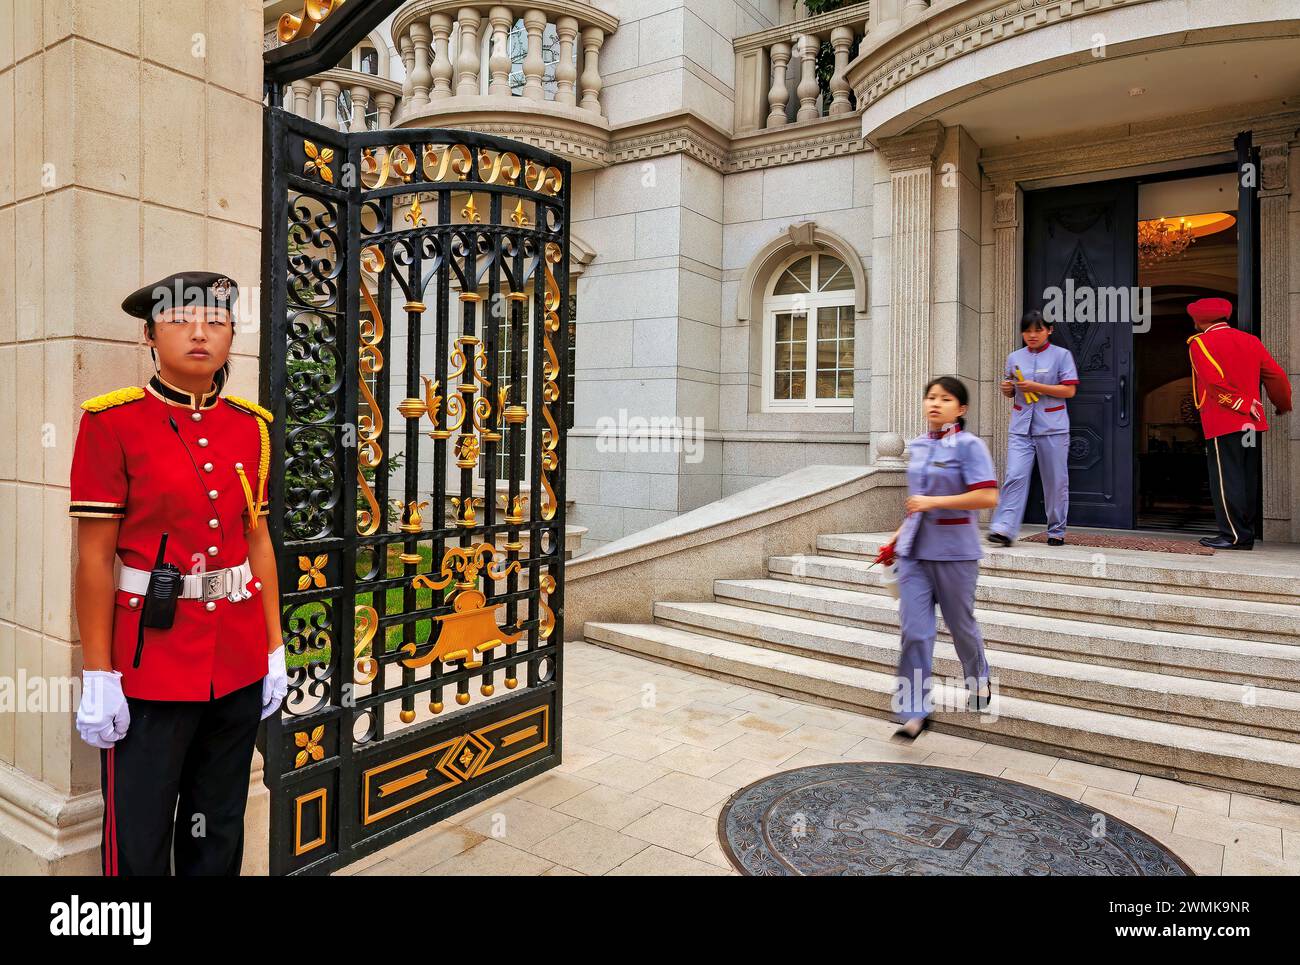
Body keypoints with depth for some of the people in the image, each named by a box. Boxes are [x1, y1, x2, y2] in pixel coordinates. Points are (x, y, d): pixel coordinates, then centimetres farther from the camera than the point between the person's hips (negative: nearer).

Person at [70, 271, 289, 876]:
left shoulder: (250, 426, 5)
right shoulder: (113, 422, -7)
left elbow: (258, 540, 9)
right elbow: (95, 558, -8)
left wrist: (274, 650, 8)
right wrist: (99, 677, -10)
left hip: (239, 660, 4)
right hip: (150, 661, -4)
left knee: (219, 829, 18)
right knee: (140, 841, 9)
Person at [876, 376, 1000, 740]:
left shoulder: (969, 446, -10)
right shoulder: (916, 446, 10)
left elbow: (988, 497, -19)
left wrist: (933, 502, -21)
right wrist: (898, 536, 17)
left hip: (954, 552, -5)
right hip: (914, 551, 5)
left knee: (960, 624, 14)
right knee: (914, 631, -1)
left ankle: (978, 679, 44)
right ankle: (914, 712, 5)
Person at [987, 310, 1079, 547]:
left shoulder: (1061, 355, 1)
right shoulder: (1014, 357, 12)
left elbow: (1069, 390, -6)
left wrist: (1036, 387, -15)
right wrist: (1007, 389, -2)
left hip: (1052, 427, -2)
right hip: (1021, 427, 2)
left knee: (1055, 481, 5)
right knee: (1015, 476, -10)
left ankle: (1056, 531, 18)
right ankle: (1004, 529, -15)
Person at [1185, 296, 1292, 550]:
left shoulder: (1200, 342, -5)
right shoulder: (1250, 340, 13)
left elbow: (1215, 381, -18)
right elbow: (1276, 375, 12)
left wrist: (1242, 404, -9)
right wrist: (1283, 405, 27)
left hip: (1221, 423, -7)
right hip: (1251, 423, 7)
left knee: (1226, 479, -4)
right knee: (1248, 479, 11)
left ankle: (1233, 536, -4)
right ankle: (1247, 534, 16)